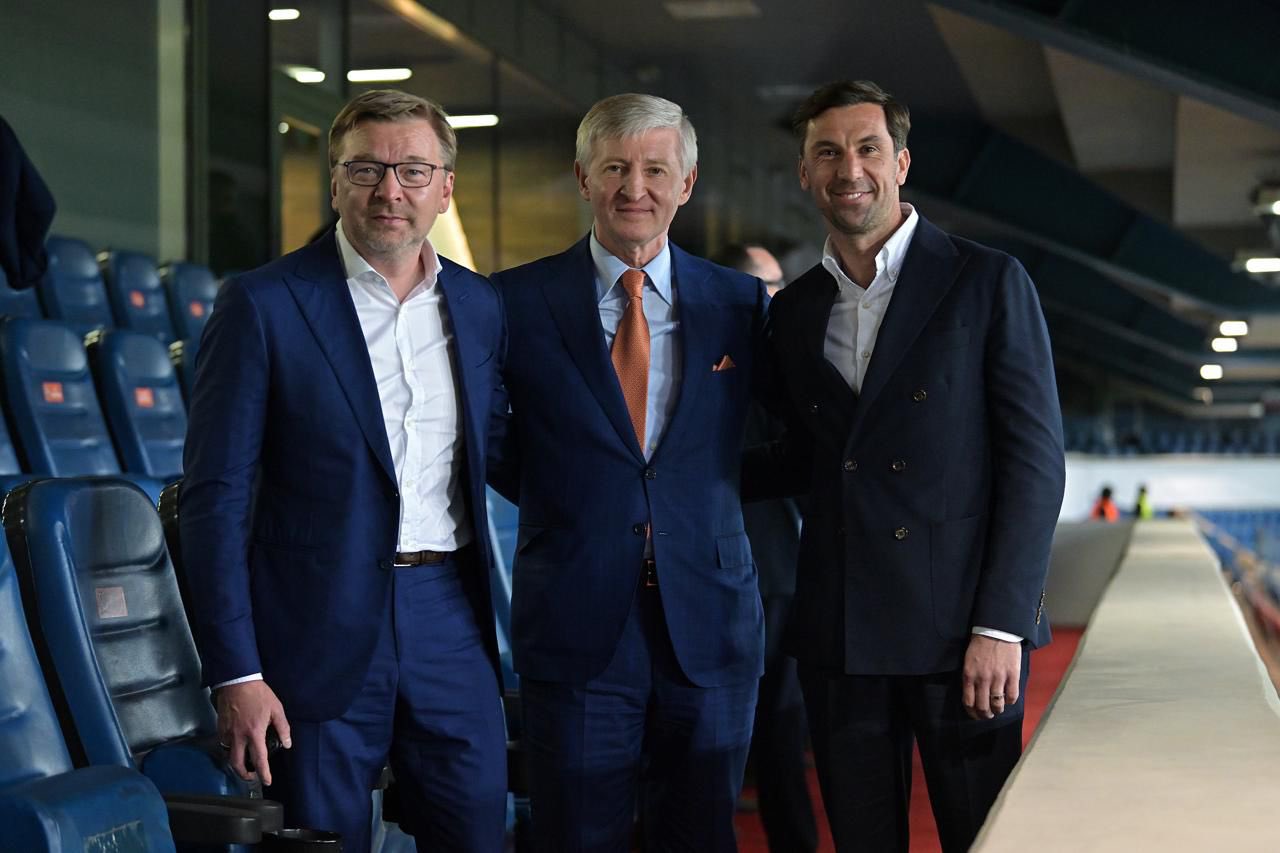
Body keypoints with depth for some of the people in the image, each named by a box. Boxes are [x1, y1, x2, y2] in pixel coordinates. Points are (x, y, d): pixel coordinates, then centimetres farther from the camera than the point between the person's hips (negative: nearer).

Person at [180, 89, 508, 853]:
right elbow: (216, 497, -8)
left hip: (449, 619, 4)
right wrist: (235, 674, -12)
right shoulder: (263, 305, -6)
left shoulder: (481, 306, 9)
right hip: (321, 632, -4)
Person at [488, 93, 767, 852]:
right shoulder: (519, 301, 1)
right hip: (575, 623, -1)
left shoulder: (741, 302, 6)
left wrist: (705, 492, 2)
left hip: (709, 621, 2)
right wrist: (551, 494, -2)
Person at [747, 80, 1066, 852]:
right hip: (838, 632, 4)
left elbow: (1035, 458, -6)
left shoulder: (988, 283, -2)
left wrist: (1001, 624, -13)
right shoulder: (794, 310, 13)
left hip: (961, 625, -4)